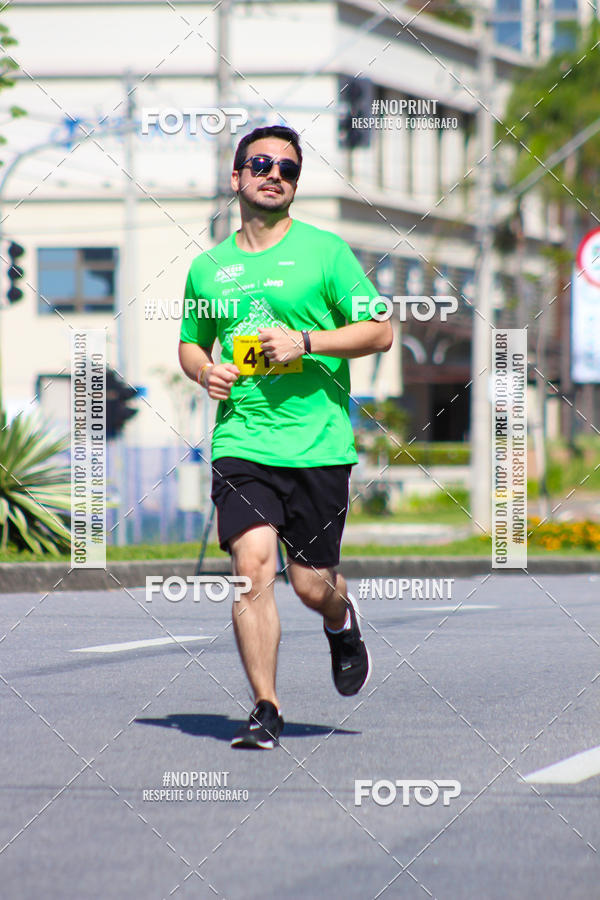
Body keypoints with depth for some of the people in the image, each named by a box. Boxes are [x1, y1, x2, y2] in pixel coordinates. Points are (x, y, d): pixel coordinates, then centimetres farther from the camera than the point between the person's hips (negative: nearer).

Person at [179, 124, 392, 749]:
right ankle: (265, 710, -8)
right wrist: (204, 370, 3)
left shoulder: (324, 251, 1)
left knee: (311, 585, 2)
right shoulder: (207, 268, 12)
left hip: (318, 444, -2)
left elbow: (380, 331, 0)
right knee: (252, 565, -15)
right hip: (240, 440, 2)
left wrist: (306, 341, -13)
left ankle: (342, 625, 40)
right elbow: (190, 342, 26)